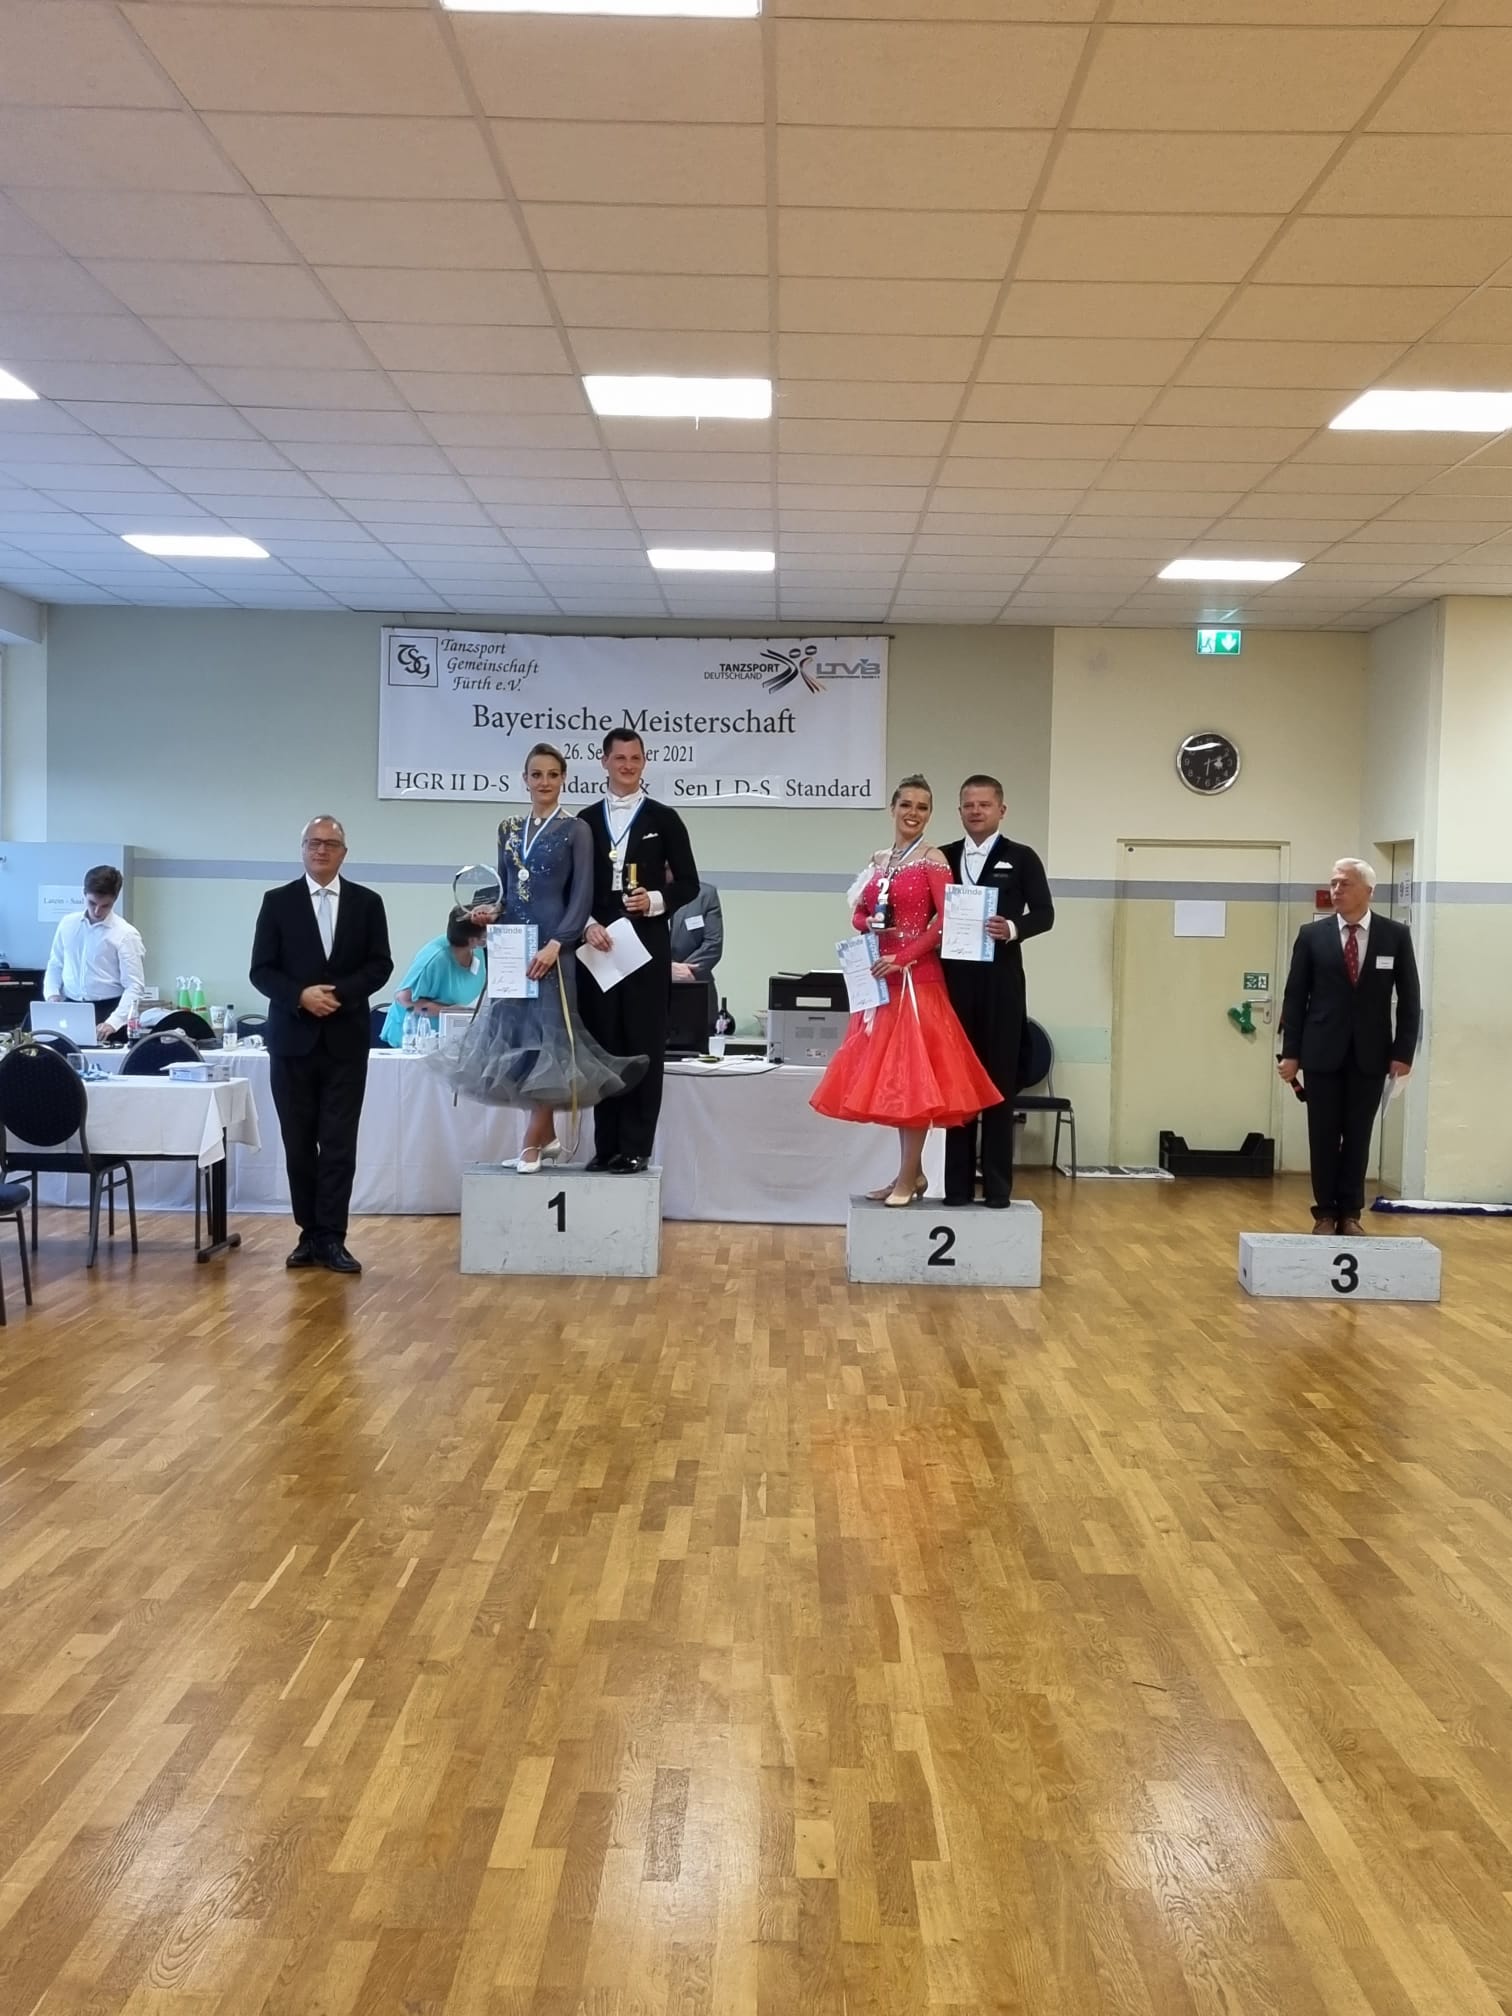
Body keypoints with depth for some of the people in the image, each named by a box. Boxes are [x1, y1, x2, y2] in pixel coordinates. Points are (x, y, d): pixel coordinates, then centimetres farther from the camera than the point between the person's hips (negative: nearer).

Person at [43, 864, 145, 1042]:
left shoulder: (126, 934, -8)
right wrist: (52, 996, -4)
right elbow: (55, 966, 16)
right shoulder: (68, 924, 6)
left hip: (107, 1011, -3)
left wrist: (113, 1022, -27)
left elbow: (134, 986, -13)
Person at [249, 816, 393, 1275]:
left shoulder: (367, 902, 6)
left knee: (339, 1143, -3)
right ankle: (310, 1234, 14)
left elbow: (380, 964, 2)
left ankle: (331, 1238, 1)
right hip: (293, 1038, 1)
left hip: (346, 1039, 0)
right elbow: (261, 970, 1)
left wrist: (338, 993, -13)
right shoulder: (278, 902, 4)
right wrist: (301, 995, -15)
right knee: (299, 1143, 5)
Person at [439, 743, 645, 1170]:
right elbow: (505, 887, 17)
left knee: (546, 1033, -5)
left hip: (553, 946, -5)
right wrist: (491, 911, -5)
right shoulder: (509, 829, 12)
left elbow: (581, 898, -7)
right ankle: (547, 1135, 18)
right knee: (518, 1032, 6)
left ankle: (533, 1143, 1)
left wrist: (555, 944, -17)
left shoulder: (576, 831, -2)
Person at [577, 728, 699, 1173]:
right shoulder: (586, 821, 11)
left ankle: (635, 1147, 4)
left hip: (648, 944, -2)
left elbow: (688, 883, 4)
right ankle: (606, 1145, 11)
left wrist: (656, 900, -13)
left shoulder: (664, 819, 5)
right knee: (602, 1044, 4)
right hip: (597, 942, 2)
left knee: (644, 1045, -2)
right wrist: (587, 925, -7)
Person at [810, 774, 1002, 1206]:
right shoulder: (878, 861, 14)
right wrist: (869, 924, -5)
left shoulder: (932, 860, -5)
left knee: (912, 1073, -6)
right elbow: (858, 914, 18)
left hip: (918, 977, -7)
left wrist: (905, 959, -18)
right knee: (886, 1074, 8)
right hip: (879, 978, 7)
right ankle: (912, 1171, 17)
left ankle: (908, 1177, 0)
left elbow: (947, 920, -14)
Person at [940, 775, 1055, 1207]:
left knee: (999, 1079, 1)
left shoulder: (1021, 858, 4)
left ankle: (997, 1182, 7)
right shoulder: (943, 858, 12)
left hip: (1000, 981, -2)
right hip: (954, 980, 2)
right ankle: (957, 1181, 10)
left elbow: (1044, 913, -2)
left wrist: (1014, 928, -19)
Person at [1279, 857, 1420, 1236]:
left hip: (1370, 1054, 0)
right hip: (1323, 1052, 0)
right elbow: (1295, 996, 1)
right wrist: (1290, 1052, -4)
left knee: (1358, 1136, 6)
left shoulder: (1396, 935, 1)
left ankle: (1350, 1213, 15)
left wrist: (1403, 1052, -4)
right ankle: (1325, 1213, 14)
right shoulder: (1312, 935, 0)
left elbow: (1409, 999, 3)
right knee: (1323, 1136, 4)